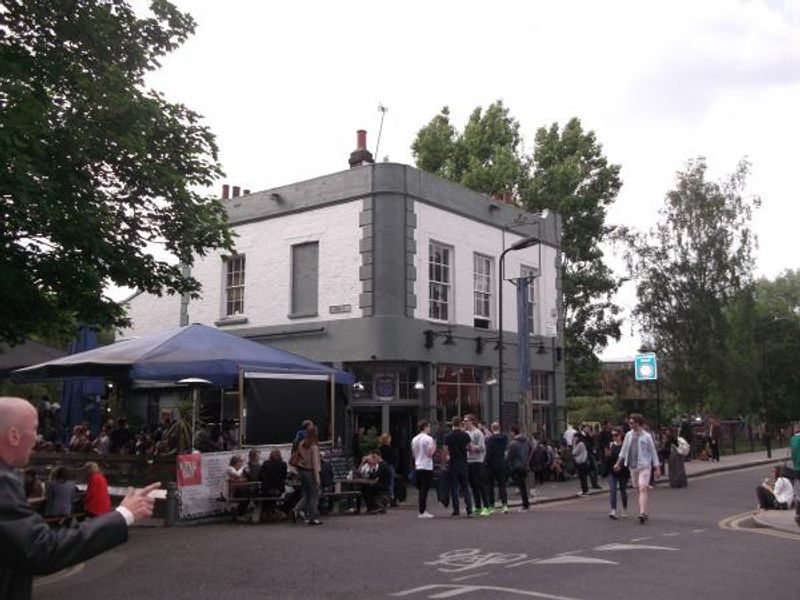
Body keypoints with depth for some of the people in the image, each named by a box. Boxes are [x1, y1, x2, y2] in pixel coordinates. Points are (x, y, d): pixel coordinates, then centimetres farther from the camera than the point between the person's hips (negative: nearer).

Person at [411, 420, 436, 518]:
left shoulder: (414, 439, 10)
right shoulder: (428, 439, -11)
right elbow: (430, 454, -15)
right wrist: (434, 447, 0)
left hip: (417, 467, 7)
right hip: (427, 467, -7)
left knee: (421, 489, 12)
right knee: (425, 489, -6)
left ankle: (422, 510, 14)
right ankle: (423, 512, -7)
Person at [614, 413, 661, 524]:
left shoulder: (646, 436, -5)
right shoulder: (628, 435, 8)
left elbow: (653, 452, -1)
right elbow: (624, 450, 18)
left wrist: (657, 468, -2)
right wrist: (618, 463, 19)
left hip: (644, 466, -5)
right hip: (632, 466, 5)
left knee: (643, 489, -16)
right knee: (639, 490, 11)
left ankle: (642, 513, -22)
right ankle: (644, 513, 19)